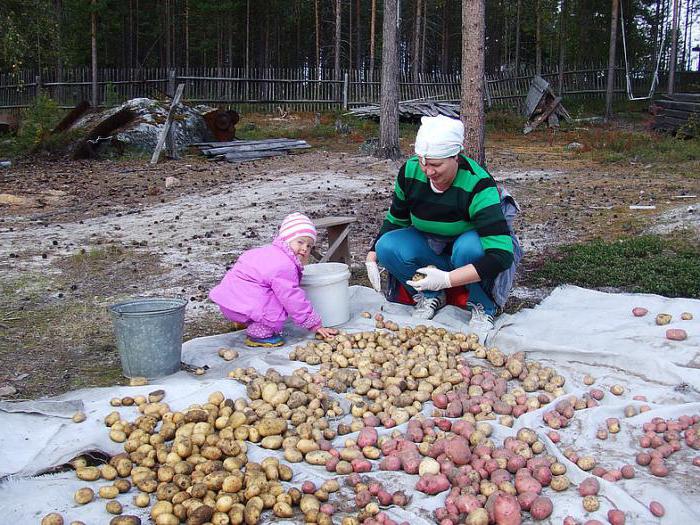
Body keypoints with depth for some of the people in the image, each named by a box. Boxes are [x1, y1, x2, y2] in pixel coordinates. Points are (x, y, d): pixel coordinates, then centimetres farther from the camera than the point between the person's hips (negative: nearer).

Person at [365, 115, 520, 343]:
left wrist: (447, 279, -44)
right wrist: (373, 255, -13)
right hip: (431, 245, 4)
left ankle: (483, 309, -12)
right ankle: (430, 297, 0)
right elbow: (395, 220, 3)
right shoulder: (410, 171, -15)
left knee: (469, 247, -39)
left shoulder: (477, 185, -31)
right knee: (388, 246, -23)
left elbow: (502, 254, -37)